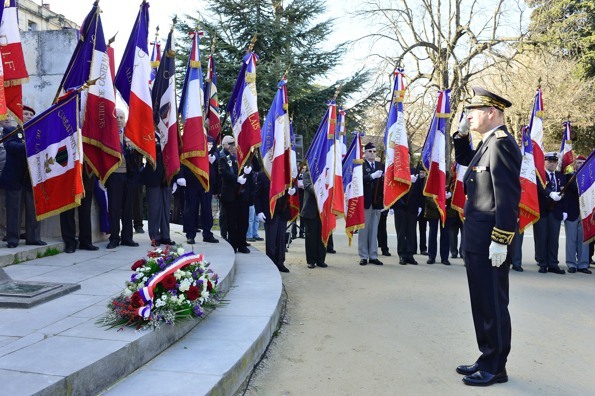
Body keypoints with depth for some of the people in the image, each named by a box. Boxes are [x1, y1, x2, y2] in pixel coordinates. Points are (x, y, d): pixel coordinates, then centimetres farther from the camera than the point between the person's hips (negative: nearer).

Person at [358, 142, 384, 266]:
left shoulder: (380, 165, 14)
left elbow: (383, 181, 8)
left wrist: (383, 178, -13)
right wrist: (372, 176, -25)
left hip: (377, 201, 5)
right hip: (365, 201, -5)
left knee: (374, 229, 8)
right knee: (363, 229, 3)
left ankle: (373, 256, 14)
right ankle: (363, 256, 10)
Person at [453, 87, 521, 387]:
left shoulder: (501, 143, -16)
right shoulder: (487, 143, 14)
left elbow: (509, 195, -22)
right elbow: (463, 159, 33)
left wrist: (500, 240, -23)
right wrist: (462, 133, 15)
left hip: (490, 241, -10)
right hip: (476, 239, 10)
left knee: (493, 305, 1)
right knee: (482, 303, 16)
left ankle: (496, 368, 13)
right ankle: (488, 359, 28)